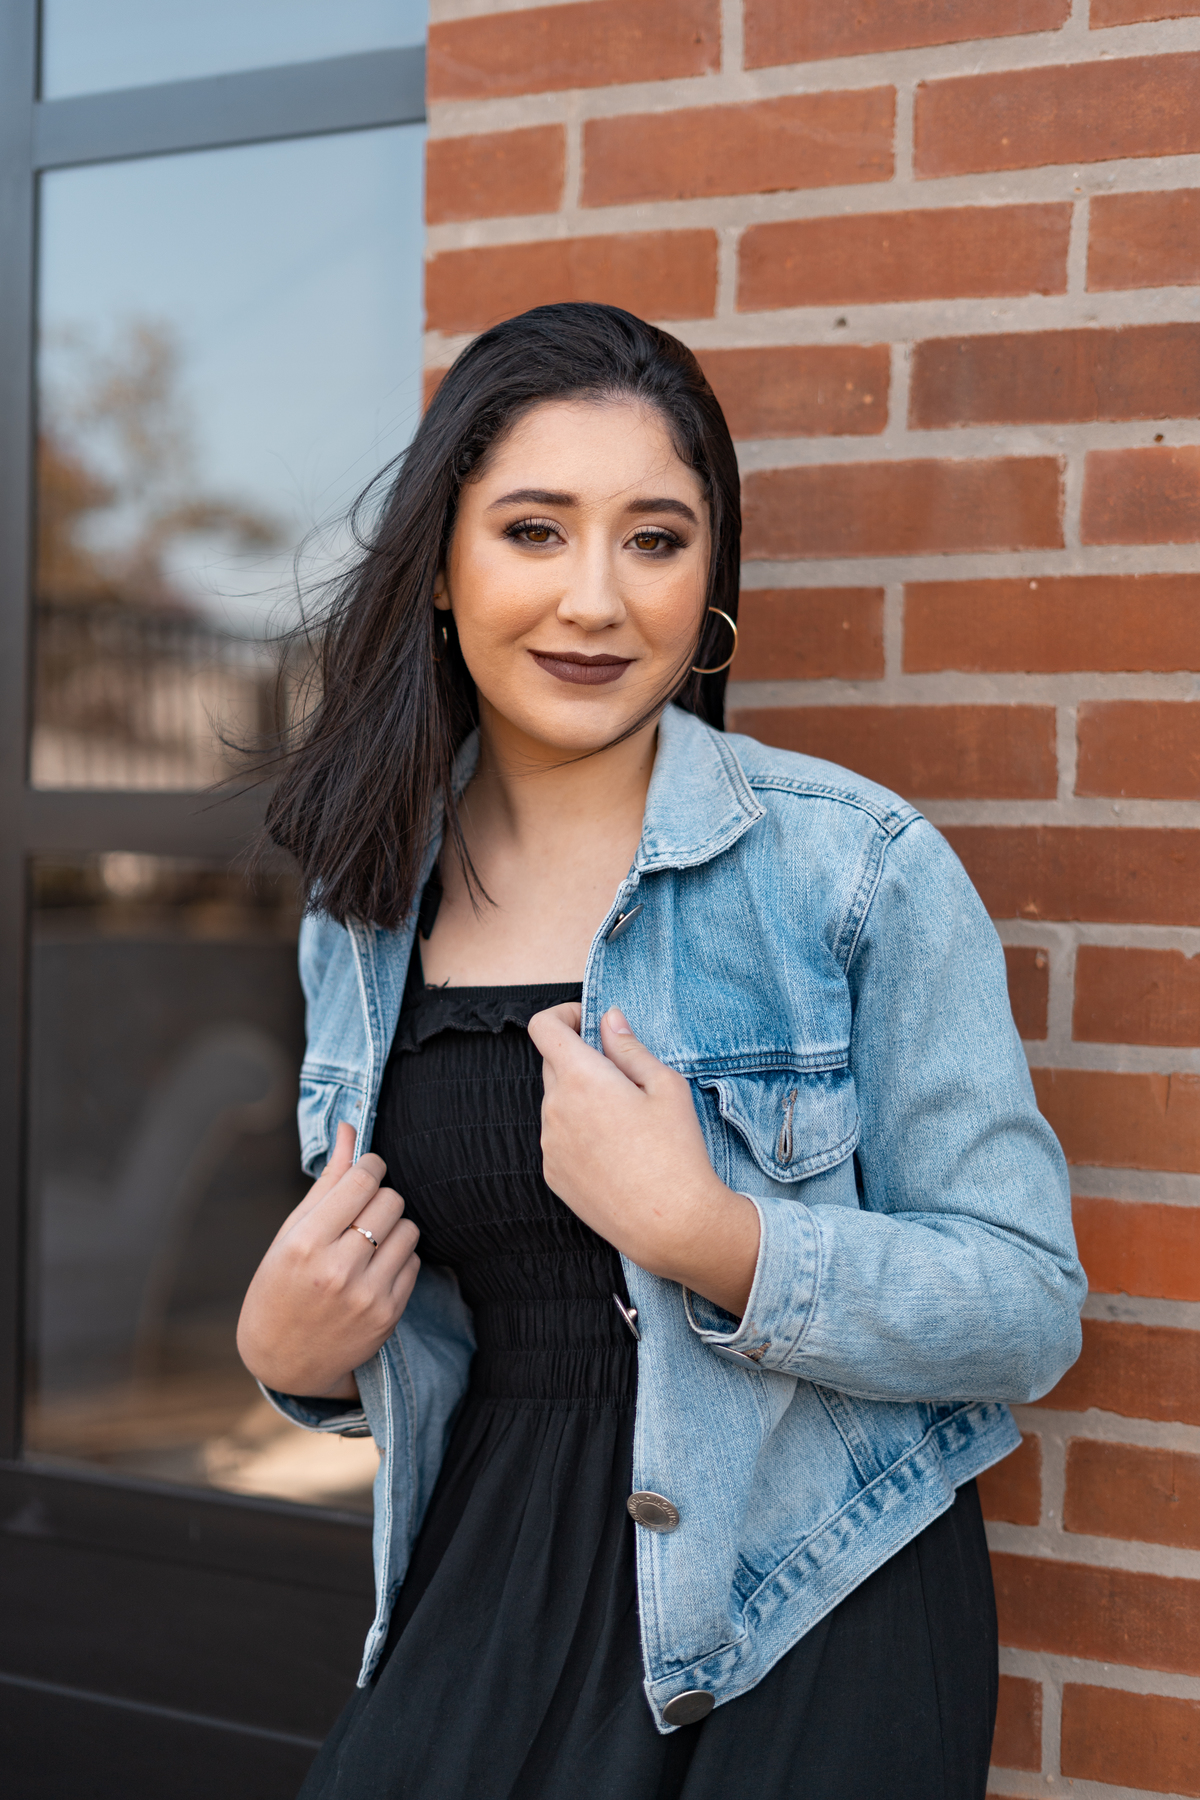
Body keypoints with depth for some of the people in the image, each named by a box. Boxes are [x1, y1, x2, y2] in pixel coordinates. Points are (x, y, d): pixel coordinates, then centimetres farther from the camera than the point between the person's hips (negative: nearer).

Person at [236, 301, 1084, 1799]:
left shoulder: (858, 869, -12)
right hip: (493, 1584, 4)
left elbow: (1030, 1312, -13)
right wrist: (295, 1356, -5)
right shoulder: (364, 918, 4)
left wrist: (701, 1232, -25)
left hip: (807, 1618, -4)